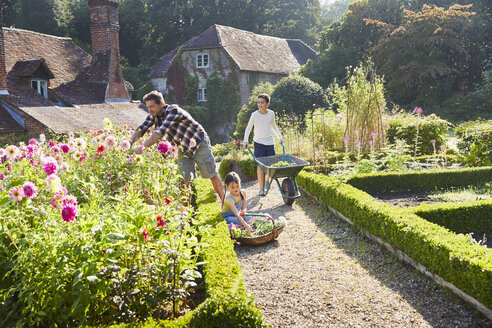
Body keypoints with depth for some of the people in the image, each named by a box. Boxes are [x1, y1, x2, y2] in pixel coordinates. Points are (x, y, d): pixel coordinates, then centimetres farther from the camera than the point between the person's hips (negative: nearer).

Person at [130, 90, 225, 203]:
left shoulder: (173, 110, -30)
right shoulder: (154, 115, -6)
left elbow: (160, 132, -39)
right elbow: (141, 129, -10)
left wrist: (143, 147, -44)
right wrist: (130, 143, -29)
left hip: (199, 144, -6)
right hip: (183, 149, 6)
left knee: (212, 175, 3)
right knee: (184, 180, -4)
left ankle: (225, 202, 17)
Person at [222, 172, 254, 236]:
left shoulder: (243, 193, -12)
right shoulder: (229, 199, -33)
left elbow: (243, 207, 3)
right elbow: (237, 214, -43)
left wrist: (243, 211, -23)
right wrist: (246, 226, -53)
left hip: (238, 215, 7)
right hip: (227, 217, -7)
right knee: (239, 221, -37)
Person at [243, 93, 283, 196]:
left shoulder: (271, 114, 0)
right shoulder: (254, 115, -9)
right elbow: (248, 128, 2)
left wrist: (280, 137, 14)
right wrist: (246, 140, -10)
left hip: (270, 142, 3)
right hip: (259, 142, -3)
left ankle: (267, 180, 35)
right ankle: (261, 188, 3)